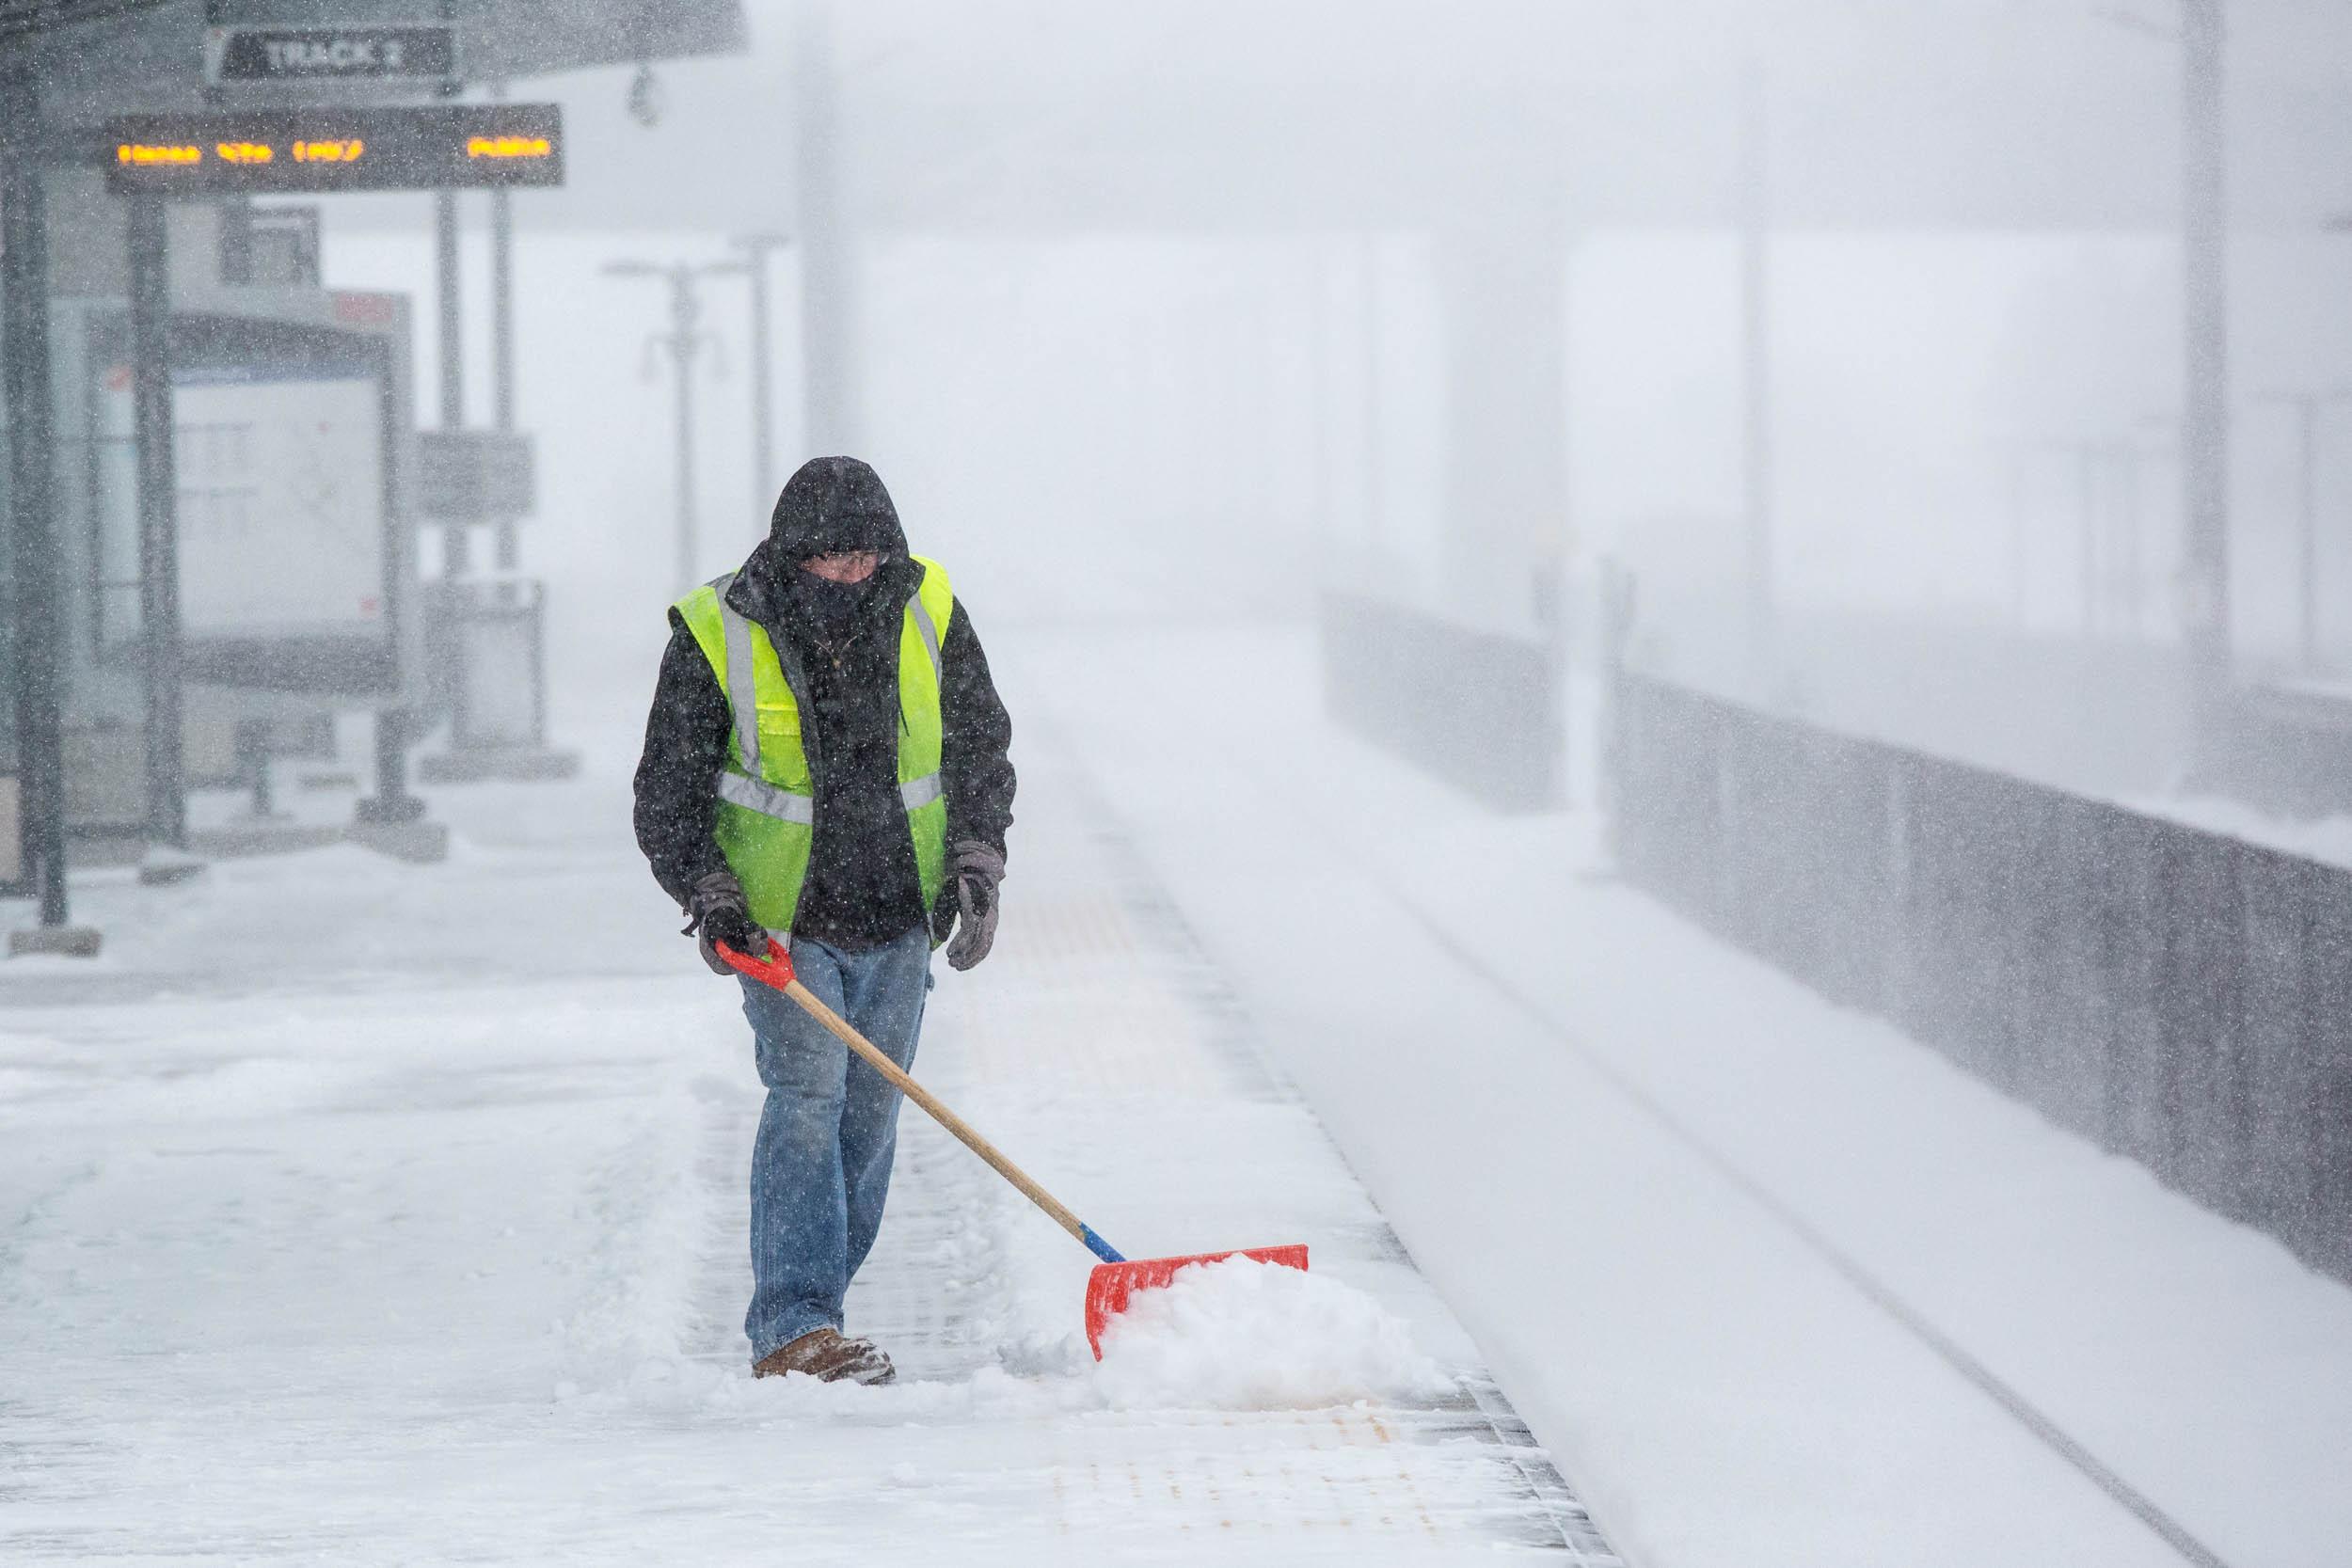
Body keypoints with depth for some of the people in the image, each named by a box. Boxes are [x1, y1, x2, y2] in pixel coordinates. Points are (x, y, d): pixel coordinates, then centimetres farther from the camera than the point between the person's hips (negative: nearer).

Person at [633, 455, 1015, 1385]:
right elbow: (669, 795, -5)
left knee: (869, 1116, 7)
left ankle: (804, 1318, 18)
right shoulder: (718, 638, -11)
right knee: (807, 1097, -17)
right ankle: (792, 1329, -20)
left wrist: (976, 865, -2)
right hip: (784, 923, -4)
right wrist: (709, 898, -18)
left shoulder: (926, 613, -2)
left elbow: (981, 748, 10)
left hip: (899, 921, 4)